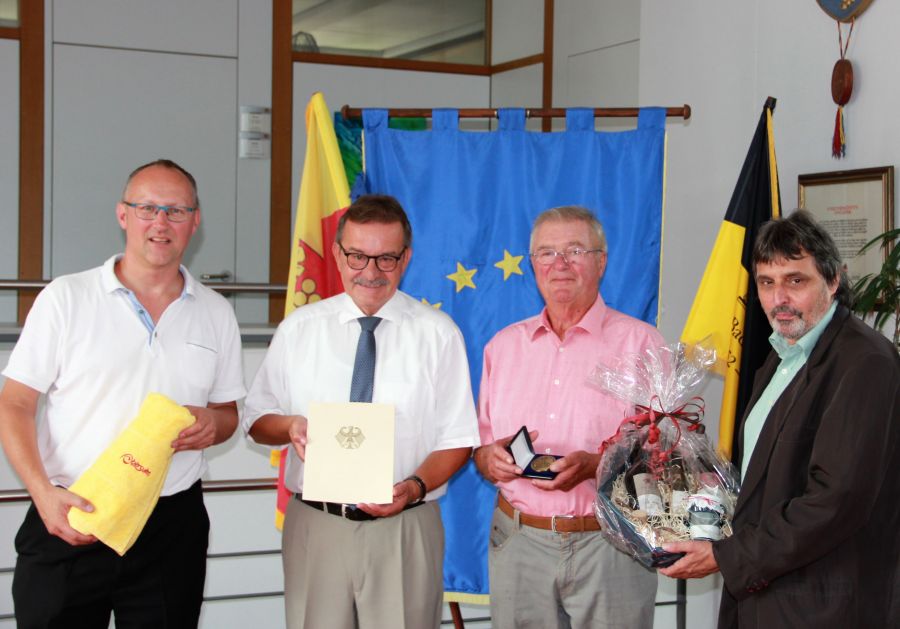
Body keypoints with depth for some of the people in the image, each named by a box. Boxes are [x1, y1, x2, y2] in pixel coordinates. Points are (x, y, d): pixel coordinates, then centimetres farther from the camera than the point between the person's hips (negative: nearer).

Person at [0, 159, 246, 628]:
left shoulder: (216, 314, 8)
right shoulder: (65, 298, -1)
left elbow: (228, 411, 17)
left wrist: (214, 424, -7)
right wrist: (44, 494, -15)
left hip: (172, 528, 3)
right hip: (67, 521, -2)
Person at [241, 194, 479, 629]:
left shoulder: (439, 333, 0)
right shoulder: (297, 329, 6)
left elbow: (458, 441, 0)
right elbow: (256, 421, 11)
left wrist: (414, 487, -18)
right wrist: (291, 426, -11)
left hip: (405, 530, -1)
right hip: (315, 526, 2)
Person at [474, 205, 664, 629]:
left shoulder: (640, 343, -1)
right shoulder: (504, 345, 12)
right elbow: (480, 445, 15)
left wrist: (595, 465, -21)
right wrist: (490, 458, -8)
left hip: (610, 545, -3)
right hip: (518, 542, 3)